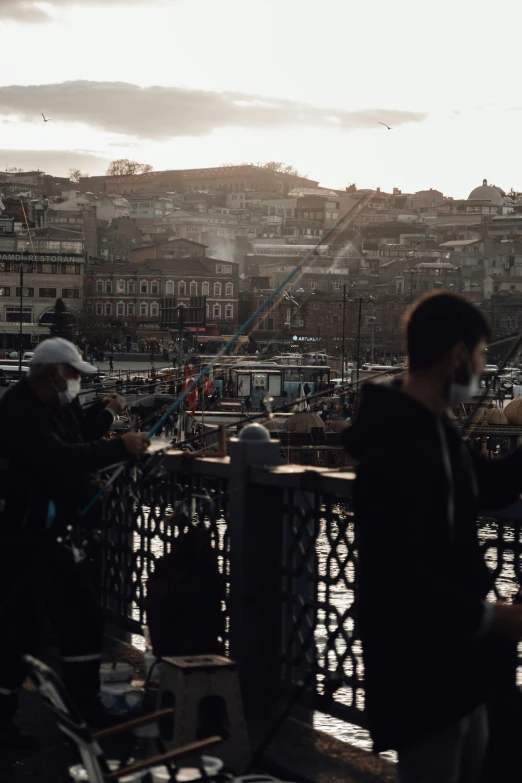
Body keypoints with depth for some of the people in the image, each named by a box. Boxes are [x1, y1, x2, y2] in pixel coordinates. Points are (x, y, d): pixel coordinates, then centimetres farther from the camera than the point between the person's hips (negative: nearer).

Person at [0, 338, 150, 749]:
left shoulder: (58, 408, 10)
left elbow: (76, 439, 29)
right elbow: (58, 458, -34)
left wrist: (105, 414, 10)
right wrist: (120, 448, -32)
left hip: (57, 533, 10)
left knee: (82, 618, 16)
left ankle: (89, 707, 30)